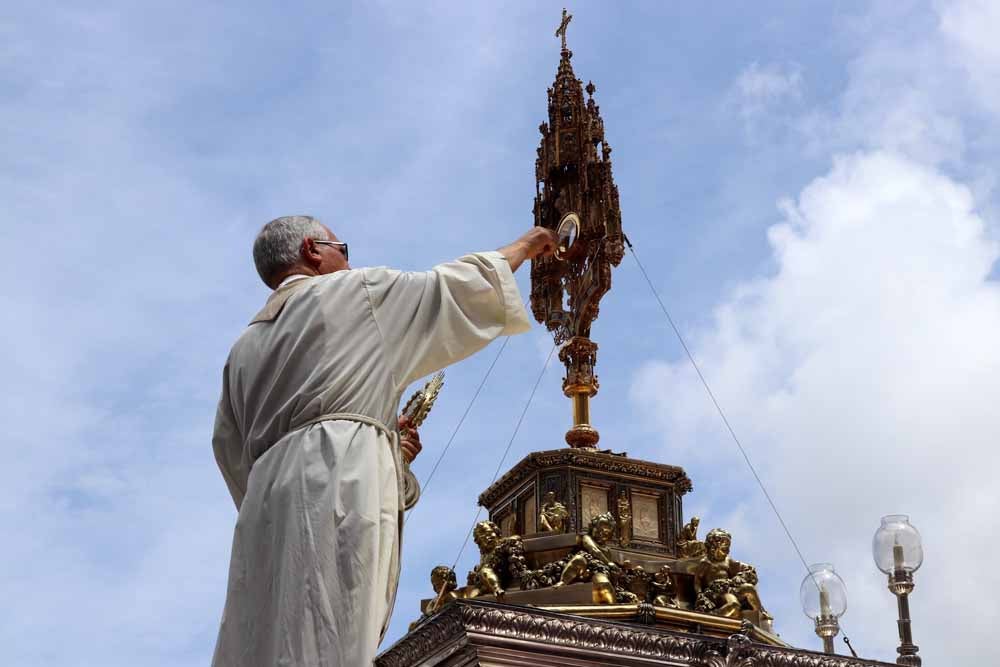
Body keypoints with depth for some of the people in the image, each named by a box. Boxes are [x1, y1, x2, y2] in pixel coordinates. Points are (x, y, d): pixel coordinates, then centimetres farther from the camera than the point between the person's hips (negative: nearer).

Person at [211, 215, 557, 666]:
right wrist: (525, 246, 40)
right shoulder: (356, 291, 14)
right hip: (336, 487, -6)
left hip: (270, 496, 6)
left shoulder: (245, 350, 28)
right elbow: (458, 284, 21)